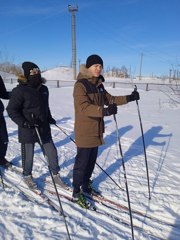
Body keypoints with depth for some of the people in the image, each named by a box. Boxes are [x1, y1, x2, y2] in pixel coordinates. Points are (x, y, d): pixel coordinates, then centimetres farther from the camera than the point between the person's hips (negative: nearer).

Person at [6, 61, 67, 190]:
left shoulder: (44, 89, 7)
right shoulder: (20, 90, -13)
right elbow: (11, 110, -11)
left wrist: (49, 118, 12)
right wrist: (23, 123, -21)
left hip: (44, 128, 6)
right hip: (27, 130, -5)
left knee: (51, 152, 10)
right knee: (28, 155, 11)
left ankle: (55, 174, 29)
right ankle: (27, 176, 37)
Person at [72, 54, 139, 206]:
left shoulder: (98, 84, 11)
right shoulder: (80, 85, -14)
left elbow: (110, 99, 17)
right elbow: (84, 107, -28)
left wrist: (128, 98, 6)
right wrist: (104, 111, -41)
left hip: (96, 131, 8)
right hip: (84, 132, -8)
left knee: (91, 161, 18)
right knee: (81, 163, 4)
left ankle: (86, 186, 37)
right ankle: (76, 193, 22)